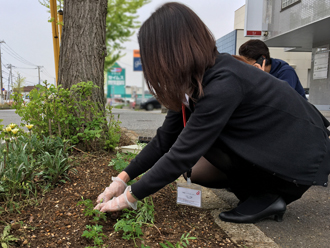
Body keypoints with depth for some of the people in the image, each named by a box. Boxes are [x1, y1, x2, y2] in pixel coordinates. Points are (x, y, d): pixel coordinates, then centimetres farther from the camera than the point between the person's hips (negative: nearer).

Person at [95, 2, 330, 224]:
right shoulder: (200, 79, -3)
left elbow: (181, 155, -27)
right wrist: (123, 178, -2)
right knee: (197, 170, 2)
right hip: (269, 145, 8)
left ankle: (267, 196, -5)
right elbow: (165, 138, -1)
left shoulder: (223, 84, -30)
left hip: (301, 160, -8)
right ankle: (267, 191, 11)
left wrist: (129, 198, -16)